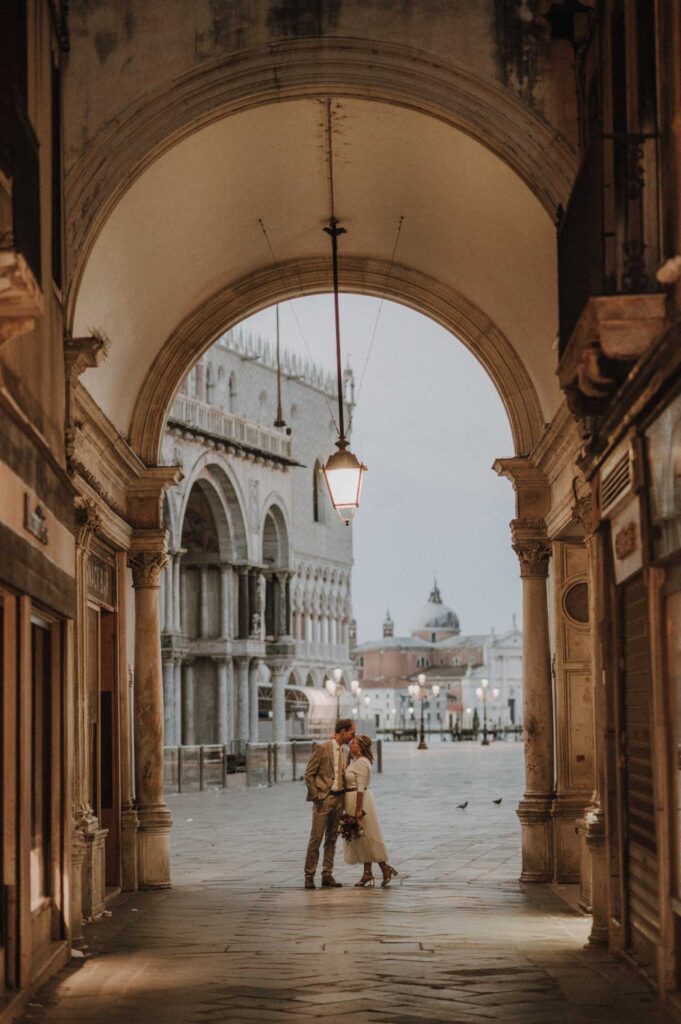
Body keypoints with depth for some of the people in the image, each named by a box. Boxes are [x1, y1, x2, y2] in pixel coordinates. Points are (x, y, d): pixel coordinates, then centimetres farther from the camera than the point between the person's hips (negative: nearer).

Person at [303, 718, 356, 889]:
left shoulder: (345, 751, 12)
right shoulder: (322, 749, -10)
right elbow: (308, 774, -9)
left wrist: (344, 795, 10)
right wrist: (315, 796, -13)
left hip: (339, 798, 7)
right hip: (324, 798, -7)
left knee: (332, 839, 8)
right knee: (316, 838, -5)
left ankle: (327, 875, 12)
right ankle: (309, 876, 0)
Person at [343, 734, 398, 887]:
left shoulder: (361, 763, -18)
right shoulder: (355, 760, 12)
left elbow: (361, 788, -21)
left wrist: (358, 810, -23)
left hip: (360, 800, -10)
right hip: (353, 800, 10)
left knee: (367, 837, -2)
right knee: (362, 839, 11)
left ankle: (385, 868, 6)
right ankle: (367, 873, 14)